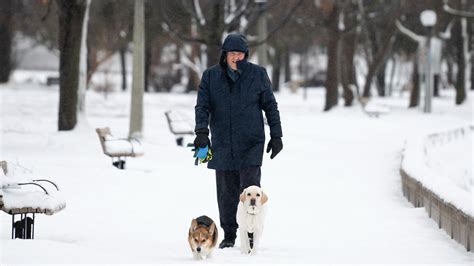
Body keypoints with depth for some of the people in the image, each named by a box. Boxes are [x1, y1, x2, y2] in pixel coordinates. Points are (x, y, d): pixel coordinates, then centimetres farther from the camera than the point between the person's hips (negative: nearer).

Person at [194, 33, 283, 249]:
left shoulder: (258, 74, 2)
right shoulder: (211, 76, 4)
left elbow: (270, 106, 6)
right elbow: (202, 106, 2)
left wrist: (276, 136, 3)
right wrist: (202, 131, -13)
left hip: (251, 144, -2)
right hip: (223, 144, 2)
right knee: (226, 191, 6)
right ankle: (229, 235, 16)